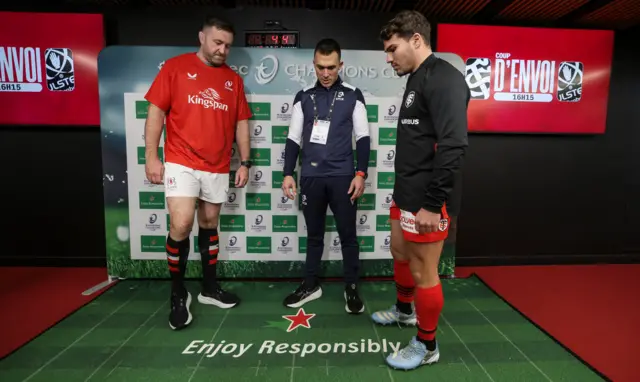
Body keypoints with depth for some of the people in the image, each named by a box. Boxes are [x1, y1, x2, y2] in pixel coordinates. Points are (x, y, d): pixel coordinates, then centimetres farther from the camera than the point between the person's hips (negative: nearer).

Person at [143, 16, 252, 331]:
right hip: (181, 163, -3)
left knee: (209, 226, 13)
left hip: (218, 168, 4)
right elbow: (155, 111, -1)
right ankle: (178, 295, 9)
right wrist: (151, 157, -8)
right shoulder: (176, 66, 2)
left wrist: (244, 162, 5)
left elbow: (241, 123, 11)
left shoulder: (233, 79, 10)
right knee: (181, 226, -12)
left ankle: (209, 288, 27)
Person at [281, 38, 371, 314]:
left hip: (342, 177, -1)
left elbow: (363, 138, 2)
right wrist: (288, 173, 0)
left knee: (347, 234, 5)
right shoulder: (304, 97, 8)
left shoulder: (352, 95, 4)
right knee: (314, 234, 12)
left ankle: (351, 287, 19)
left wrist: (360, 173, -7)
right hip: (310, 177, 2)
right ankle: (311, 285, 25)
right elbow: (294, 139, 9)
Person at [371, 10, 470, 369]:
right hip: (406, 196, 10)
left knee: (423, 272, 3)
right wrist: (404, 192, 19)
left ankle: (427, 345, 24)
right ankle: (404, 309, 48)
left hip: (425, 202, -10)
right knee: (401, 254, 24)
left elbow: (453, 146, -24)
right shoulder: (417, 80, 16)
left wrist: (432, 202, -24)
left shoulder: (444, 78, -15)